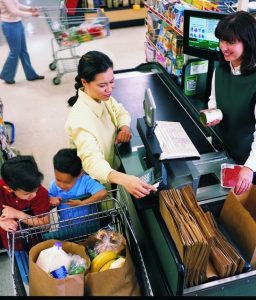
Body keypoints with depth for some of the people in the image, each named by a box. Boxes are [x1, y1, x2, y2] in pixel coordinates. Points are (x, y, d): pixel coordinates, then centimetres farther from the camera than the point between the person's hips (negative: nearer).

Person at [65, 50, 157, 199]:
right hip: (97, 182, -7)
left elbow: (120, 111, 8)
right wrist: (122, 179, -65)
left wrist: (124, 126, -16)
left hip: (112, 164, 7)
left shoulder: (101, 96, -10)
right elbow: (92, 161, -47)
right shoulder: (80, 119, -35)